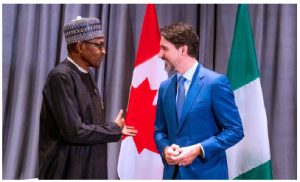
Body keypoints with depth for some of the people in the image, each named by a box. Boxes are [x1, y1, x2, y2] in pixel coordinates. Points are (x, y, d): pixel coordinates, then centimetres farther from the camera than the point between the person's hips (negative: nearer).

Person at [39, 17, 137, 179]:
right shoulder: (61, 77, -18)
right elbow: (74, 131, -23)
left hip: (90, 167, 8)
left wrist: (115, 128, 2)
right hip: (68, 170, -8)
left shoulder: (86, 76, 9)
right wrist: (113, 129, -12)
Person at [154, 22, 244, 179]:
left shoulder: (215, 82, -10)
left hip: (205, 173, -5)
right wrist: (165, 149, -7)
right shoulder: (165, 87, 8)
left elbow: (235, 130, -10)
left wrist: (199, 149, -19)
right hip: (173, 172, 5)